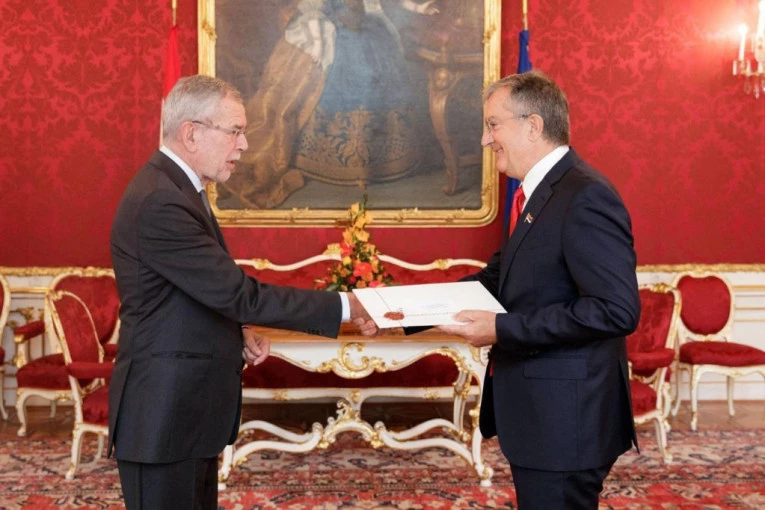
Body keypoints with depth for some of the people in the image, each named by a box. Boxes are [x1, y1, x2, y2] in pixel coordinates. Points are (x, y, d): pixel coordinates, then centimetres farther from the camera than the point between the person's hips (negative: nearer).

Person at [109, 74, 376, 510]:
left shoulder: (176, 189, 11)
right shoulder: (160, 202, -22)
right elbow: (239, 293, -24)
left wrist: (237, 334, 1)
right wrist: (341, 306, -17)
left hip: (188, 407, 10)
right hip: (164, 416, -10)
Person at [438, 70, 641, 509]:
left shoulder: (586, 197, -19)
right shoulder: (538, 192, 11)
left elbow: (617, 309, -26)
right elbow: (506, 274, 19)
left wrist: (502, 328, -25)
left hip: (564, 421, -10)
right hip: (539, 413, 10)